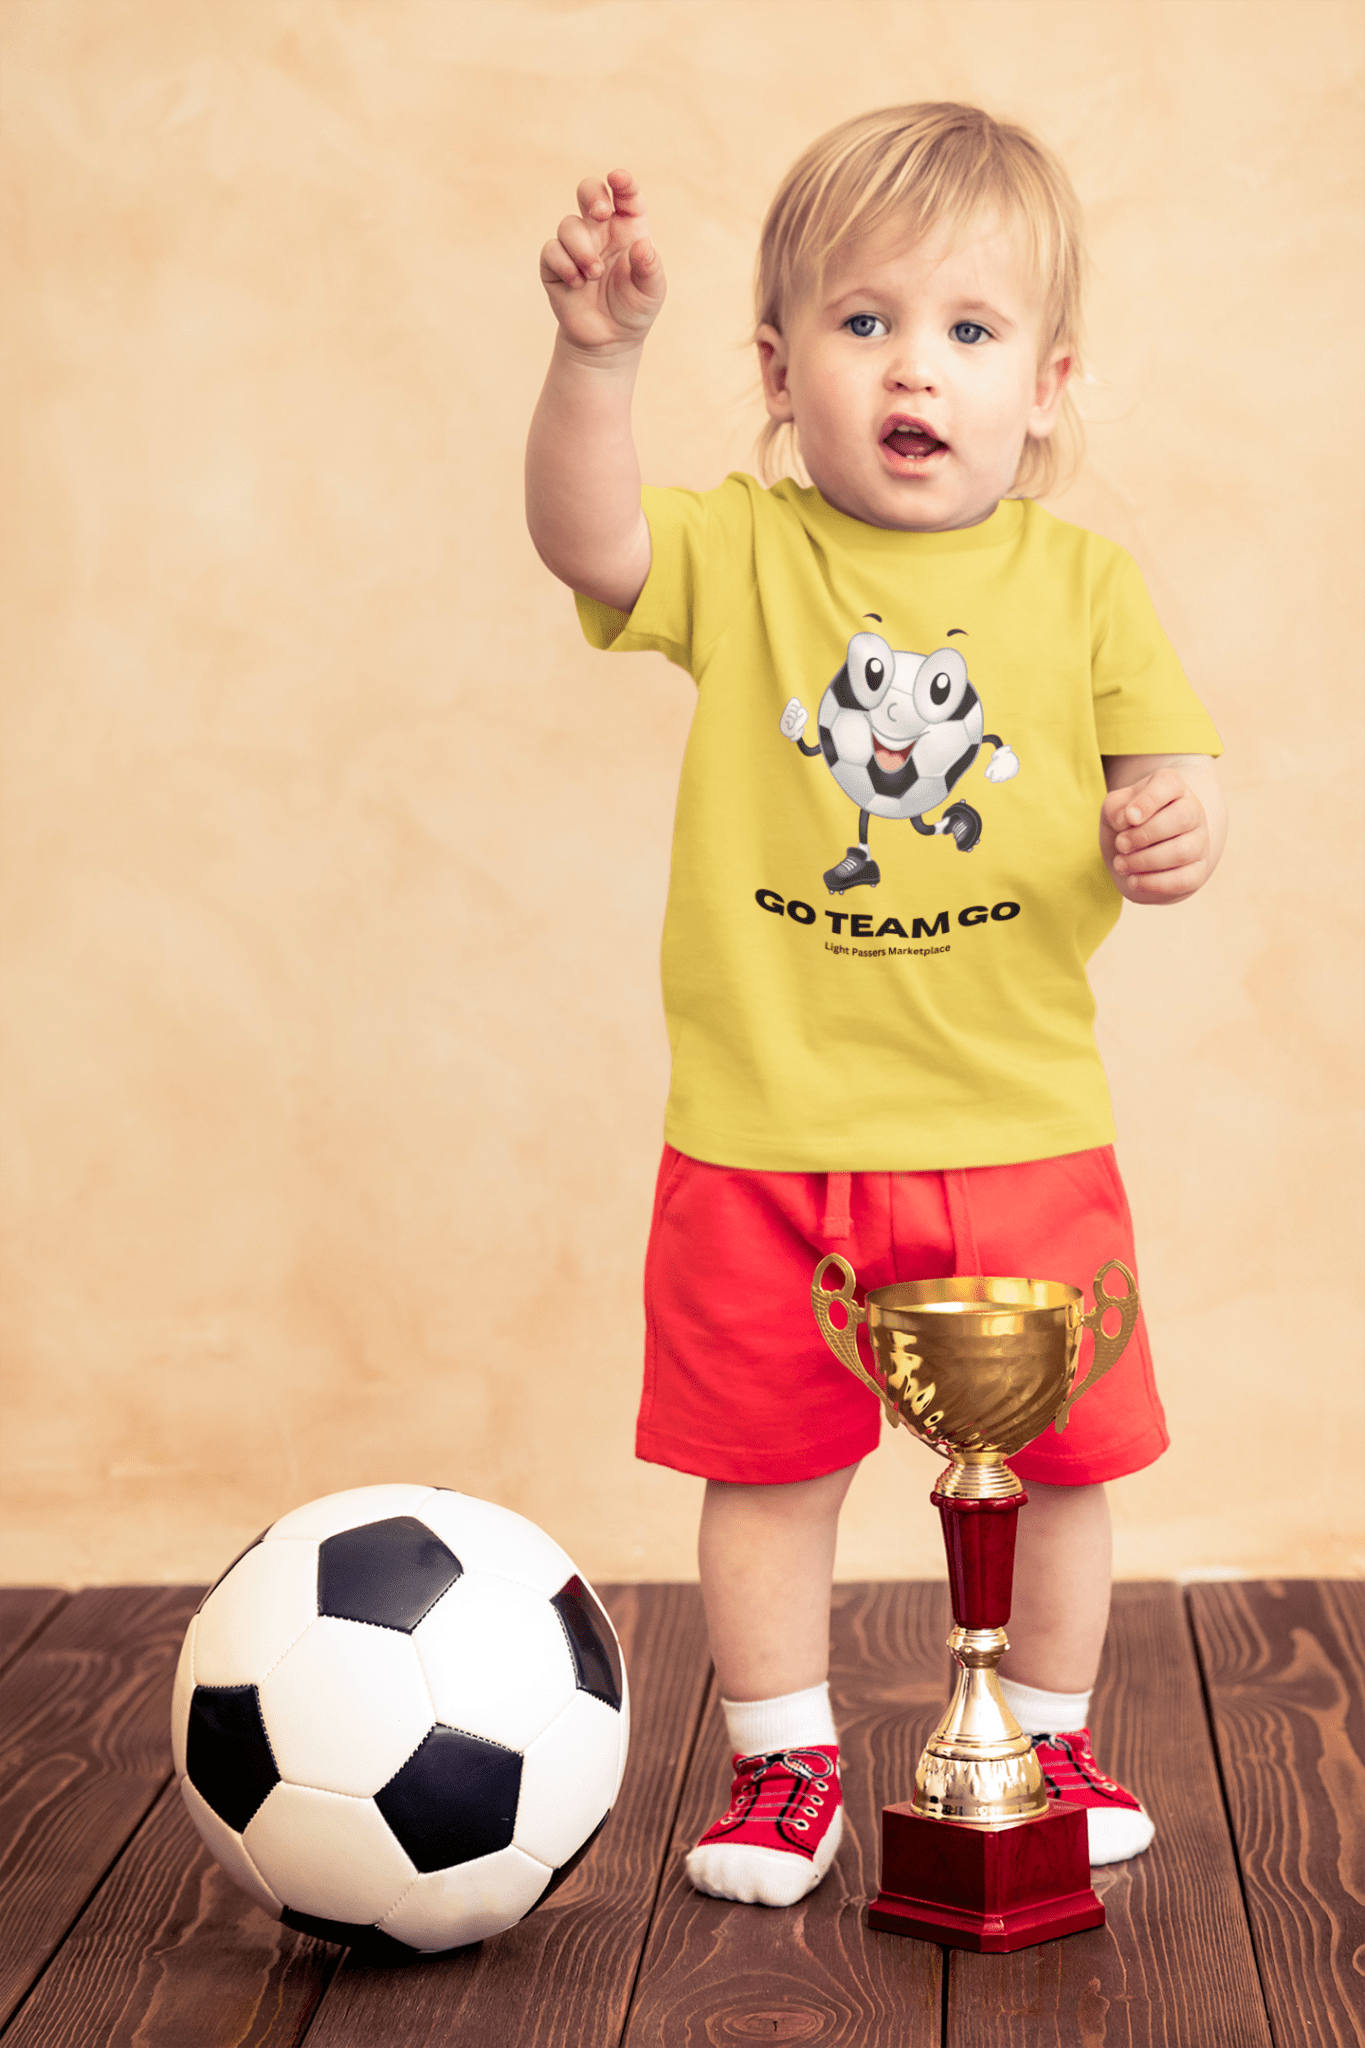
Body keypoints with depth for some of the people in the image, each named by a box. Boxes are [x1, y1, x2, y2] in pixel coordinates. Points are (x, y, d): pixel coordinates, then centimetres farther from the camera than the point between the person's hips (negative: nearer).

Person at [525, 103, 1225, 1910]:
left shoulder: (1082, 584, 1)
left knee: (1054, 1457, 12)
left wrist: (1172, 827, -22)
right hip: (765, 1131, -1)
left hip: (1020, 1129, 1)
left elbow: (1168, 775, 2)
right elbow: (584, 539, -20)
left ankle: (1045, 1739, 35)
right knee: (767, 1464, 10)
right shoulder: (740, 557, -2)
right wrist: (596, 357, -35)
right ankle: (785, 1763, 29)